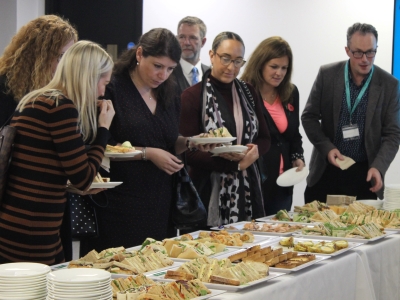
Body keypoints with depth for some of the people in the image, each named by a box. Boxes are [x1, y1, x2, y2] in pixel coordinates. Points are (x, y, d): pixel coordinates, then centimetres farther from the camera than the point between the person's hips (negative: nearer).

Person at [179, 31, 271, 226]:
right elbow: (188, 153, -9)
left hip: (247, 191, 5)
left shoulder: (248, 93, 11)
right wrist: (231, 162, -21)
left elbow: (264, 139, 15)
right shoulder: (192, 97, -6)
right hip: (210, 195, -5)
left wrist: (255, 151, -8)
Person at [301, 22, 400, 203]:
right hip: (326, 170, 1)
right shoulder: (327, 74, -3)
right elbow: (309, 116, 4)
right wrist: (327, 148, -11)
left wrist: (378, 167, -17)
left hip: (364, 174, 0)